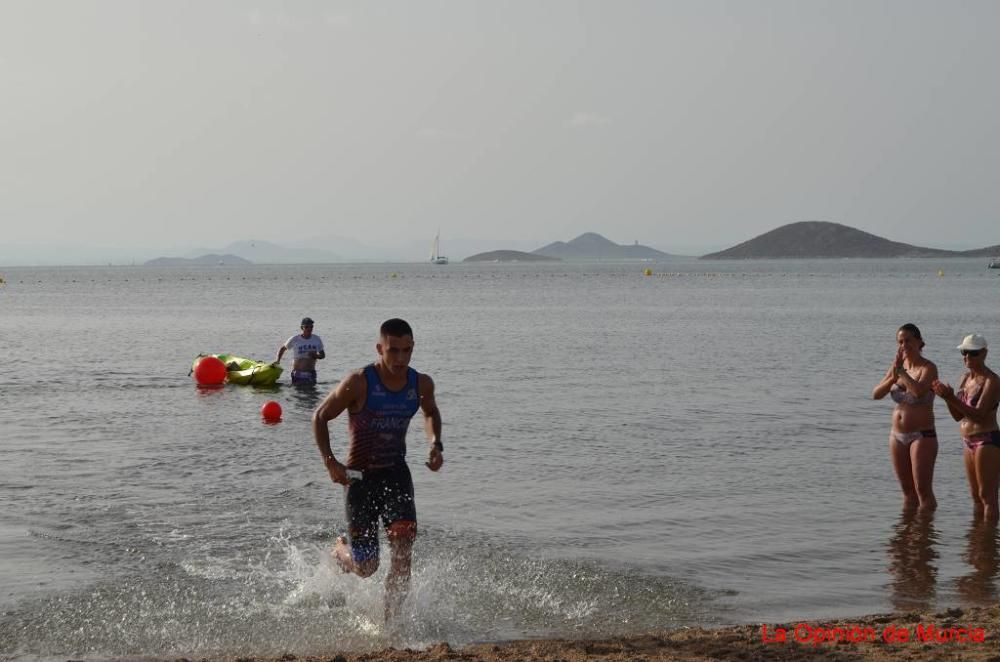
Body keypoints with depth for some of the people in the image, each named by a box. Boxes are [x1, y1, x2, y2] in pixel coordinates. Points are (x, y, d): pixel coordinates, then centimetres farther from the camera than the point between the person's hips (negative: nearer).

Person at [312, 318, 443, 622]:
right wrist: (330, 462, -15)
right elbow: (320, 417, -6)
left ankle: (390, 622, -7)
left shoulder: (421, 384, -2)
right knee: (366, 567, 1)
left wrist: (435, 444, 3)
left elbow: (430, 413, 21)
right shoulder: (359, 383, -17)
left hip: (396, 473, 3)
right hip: (360, 477, -3)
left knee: (403, 546, -17)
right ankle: (341, 549, 38)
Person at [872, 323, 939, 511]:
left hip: (922, 436, -6)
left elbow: (919, 391, -30)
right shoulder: (897, 366, 9)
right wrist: (893, 377, -14)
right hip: (897, 436, 6)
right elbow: (876, 394, 1)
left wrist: (901, 371, -21)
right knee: (908, 491, 12)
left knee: (923, 491, -8)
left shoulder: (928, 368, -10)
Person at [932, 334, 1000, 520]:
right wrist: (947, 398, -6)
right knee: (976, 496, 14)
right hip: (970, 442, 9)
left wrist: (953, 399, -31)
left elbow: (979, 414, -23)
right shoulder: (966, 378, 12)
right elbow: (958, 416, 12)